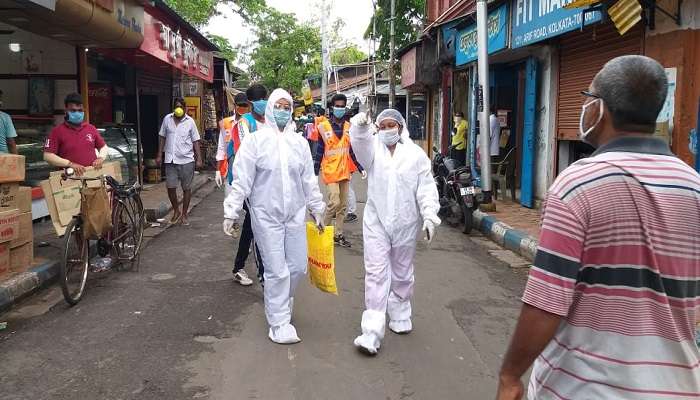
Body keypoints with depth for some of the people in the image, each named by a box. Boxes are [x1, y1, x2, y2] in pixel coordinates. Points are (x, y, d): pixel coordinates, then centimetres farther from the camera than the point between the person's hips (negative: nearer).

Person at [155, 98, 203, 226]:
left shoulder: (190, 121, -1)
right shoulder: (167, 119, 4)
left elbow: (195, 141, 2)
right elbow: (162, 137, 12)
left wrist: (199, 159, -4)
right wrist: (159, 155, 8)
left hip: (186, 160, -1)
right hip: (170, 159, 2)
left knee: (186, 188, 6)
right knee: (170, 187, 0)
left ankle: (184, 214, 20)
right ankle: (176, 211, 23)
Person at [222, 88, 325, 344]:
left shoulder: (299, 142, 8)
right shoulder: (255, 140, -5)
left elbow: (309, 180, 14)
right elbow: (242, 180, -6)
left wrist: (317, 209, 17)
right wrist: (231, 212, -6)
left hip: (295, 214, 4)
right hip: (266, 215, -4)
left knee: (298, 266, 9)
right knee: (277, 271, -2)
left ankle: (280, 300, 38)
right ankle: (279, 323, 14)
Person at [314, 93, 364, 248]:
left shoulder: (349, 127, 8)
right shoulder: (324, 126, -4)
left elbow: (352, 150, 14)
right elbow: (319, 151, -1)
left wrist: (361, 168, 8)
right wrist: (315, 172, -2)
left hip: (345, 170, 5)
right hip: (330, 170, -5)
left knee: (343, 205, 8)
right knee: (334, 202, -13)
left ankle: (338, 235, 19)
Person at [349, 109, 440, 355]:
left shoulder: (416, 154, 1)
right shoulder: (374, 148, 2)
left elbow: (426, 188, -1)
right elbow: (361, 143, -22)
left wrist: (429, 216, -11)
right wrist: (360, 126, -43)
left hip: (405, 224, 1)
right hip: (376, 222, 0)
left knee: (402, 273, 16)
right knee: (376, 274, -4)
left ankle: (400, 316, 38)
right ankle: (372, 332, -3)